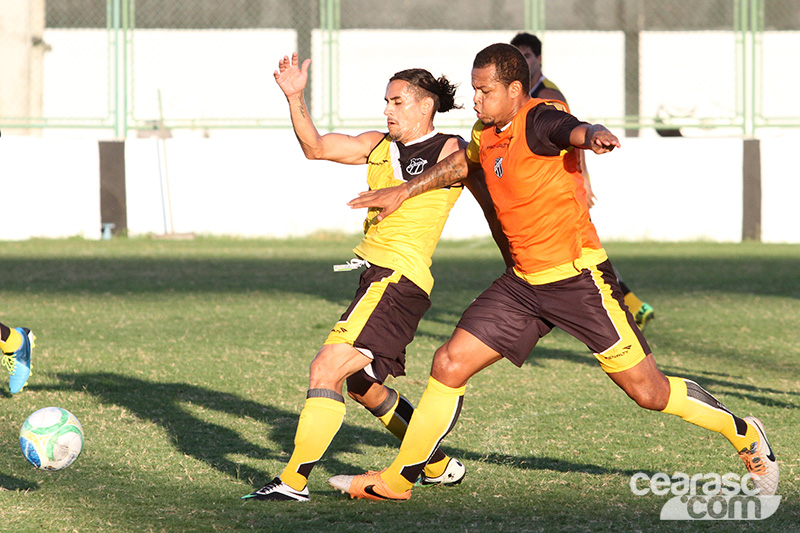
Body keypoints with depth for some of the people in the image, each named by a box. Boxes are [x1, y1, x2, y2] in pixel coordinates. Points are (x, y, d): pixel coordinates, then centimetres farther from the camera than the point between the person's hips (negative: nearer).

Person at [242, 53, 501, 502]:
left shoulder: (450, 151, -3)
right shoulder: (379, 146, 15)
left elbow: (493, 204, 1)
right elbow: (317, 148, 10)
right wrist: (295, 98, -2)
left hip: (399, 278, -9)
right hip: (376, 276, 9)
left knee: (328, 367, -17)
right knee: (364, 388, 20)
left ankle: (295, 481, -17)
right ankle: (440, 466, 34)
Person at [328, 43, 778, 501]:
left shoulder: (538, 121, -17)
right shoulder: (488, 134, 7)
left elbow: (575, 131, -40)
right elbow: (459, 163, 30)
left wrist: (595, 135, -63)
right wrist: (404, 192, 34)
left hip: (580, 280, -7)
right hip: (523, 283, 7)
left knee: (649, 392, -1)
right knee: (449, 365, 0)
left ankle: (744, 434, 21)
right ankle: (398, 480, 10)